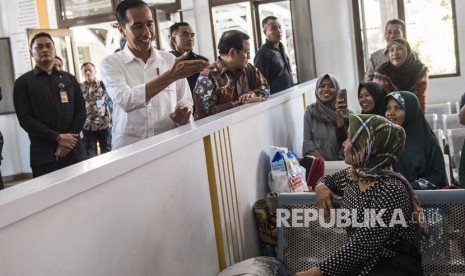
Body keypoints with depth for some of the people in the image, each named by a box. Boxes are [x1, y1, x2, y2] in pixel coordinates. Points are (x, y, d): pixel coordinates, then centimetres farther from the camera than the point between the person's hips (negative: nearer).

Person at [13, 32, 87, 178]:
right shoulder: (23, 82, 6)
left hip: (74, 152, 3)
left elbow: (81, 110, 7)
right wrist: (57, 137, -14)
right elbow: (25, 118, -4)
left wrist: (67, 142, -7)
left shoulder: (69, 79, 14)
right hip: (44, 156, -2)